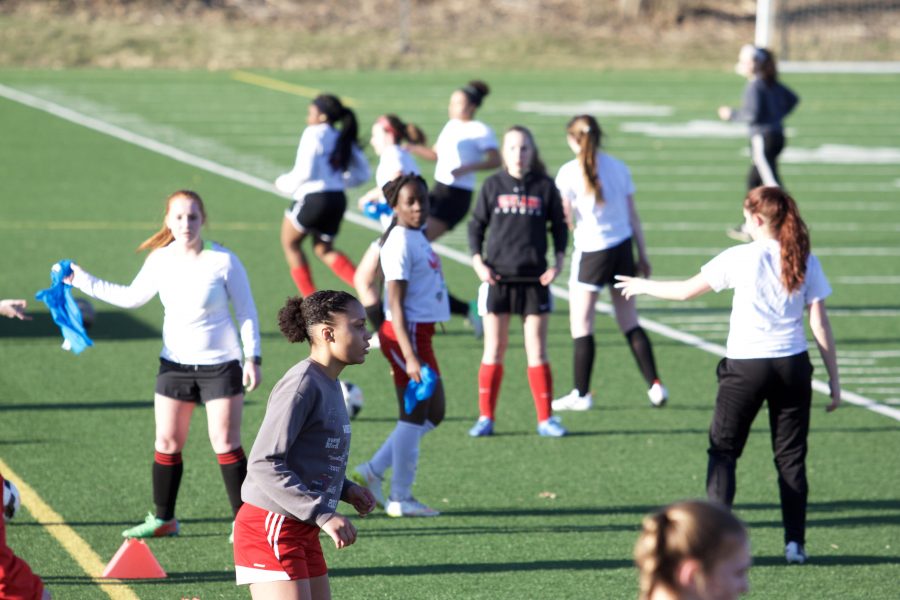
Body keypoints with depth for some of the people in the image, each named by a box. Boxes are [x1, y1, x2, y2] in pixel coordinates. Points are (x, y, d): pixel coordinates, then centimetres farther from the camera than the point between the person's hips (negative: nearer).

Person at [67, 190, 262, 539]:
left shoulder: (223, 261, -15)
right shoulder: (160, 259, -2)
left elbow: (246, 311, -6)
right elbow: (133, 297, 14)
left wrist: (252, 358, -10)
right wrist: (82, 281, 12)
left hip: (220, 366, -4)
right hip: (174, 363, 4)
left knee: (225, 444, -4)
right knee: (166, 443, 7)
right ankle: (163, 519, 19)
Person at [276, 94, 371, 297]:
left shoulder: (314, 134, -9)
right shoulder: (343, 139, 13)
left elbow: (304, 172, -15)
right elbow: (361, 173, 15)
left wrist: (284, 183, 2)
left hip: (314, 198, -7)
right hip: (338, 199, 7)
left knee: (290, 243, 14)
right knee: (324, 249, 21)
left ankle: (311, 299, 13)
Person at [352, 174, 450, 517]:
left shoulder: (417, 237, 13)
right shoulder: (400, 242, -16)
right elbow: (396, 305, -20)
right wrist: (410, 357, -25)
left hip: (420, 333, 10)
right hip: (406, 334, -10)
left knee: (433, 413, 14)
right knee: (414, 414, -2)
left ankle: (372, 471, 18)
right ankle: (400, 499, 7)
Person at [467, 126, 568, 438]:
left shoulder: (545, 187, 3)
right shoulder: (493, 185, 4)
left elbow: (559, 226, 10)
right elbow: (476, 225, 8)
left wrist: (559, 261, -2)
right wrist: (477, 261, -4)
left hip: (534, 279, 0)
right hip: (497, 278, 0)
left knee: (537, 351, 2)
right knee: (493, 350, 3)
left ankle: (545, 419, 8)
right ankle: (485, 418, 9)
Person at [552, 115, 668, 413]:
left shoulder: (569, 173, -10)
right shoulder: (618, 167, 4)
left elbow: (563, 218, -12)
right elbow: (633, 215, 8)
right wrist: (642, 254, 15)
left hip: (591, 251, -5)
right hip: (622, 247, 5)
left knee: (581, 326, 5)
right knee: (630, 323, 13)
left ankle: (581, 394, 9)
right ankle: (655, 385, 10)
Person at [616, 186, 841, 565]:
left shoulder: (741, 258, -7)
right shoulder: (805, 261, 0)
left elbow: (685, 291, 2)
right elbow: (820, 326, 0)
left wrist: (643, 286, 19)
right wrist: (834, 380, 6)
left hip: (745, 366, -3)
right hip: (793, 365, 3)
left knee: (723, 451, 10)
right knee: (791, 456, 10)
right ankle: (795, 543, 6)